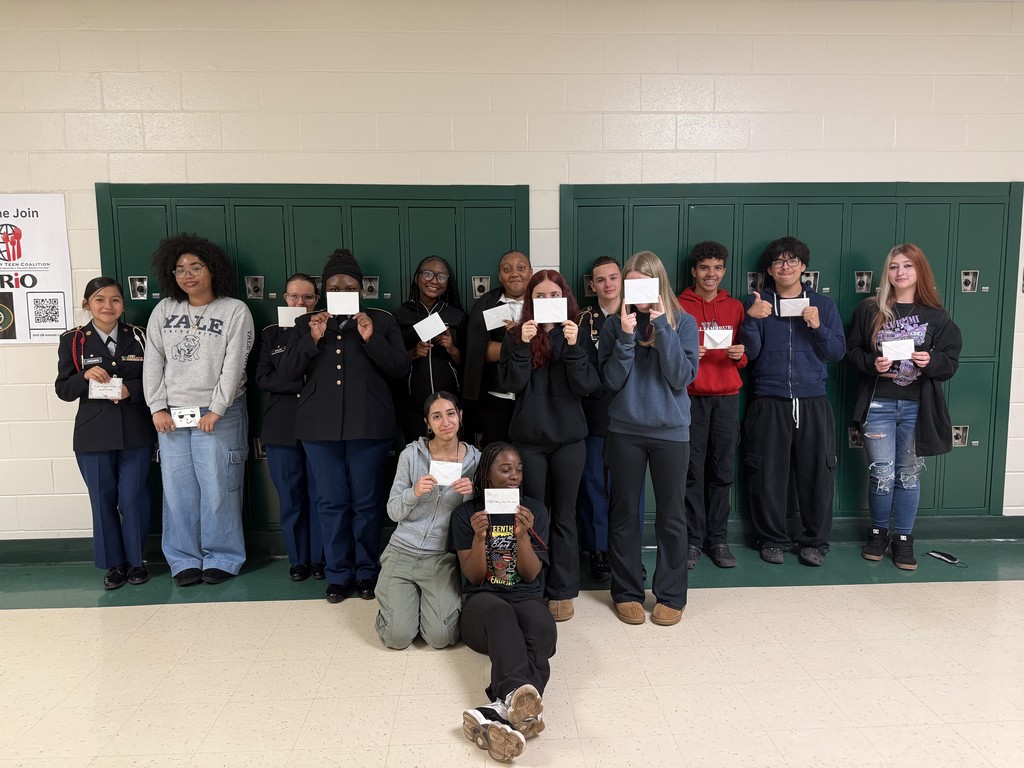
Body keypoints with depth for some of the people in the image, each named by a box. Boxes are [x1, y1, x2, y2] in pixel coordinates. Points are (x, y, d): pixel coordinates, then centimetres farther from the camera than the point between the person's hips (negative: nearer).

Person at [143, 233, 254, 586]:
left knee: (218, 489, -1)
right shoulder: (164, 311, 8)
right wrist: (157, 407, 0)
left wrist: (215, 411, -13)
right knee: (178, 489, 6)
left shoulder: (235, 311, -3)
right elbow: (153, 361, 8)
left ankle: (222, 558, 14)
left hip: (219, 415, -3)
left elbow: (233, 365, -9)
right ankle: (184, 559, 18)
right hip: (172, 415, 4)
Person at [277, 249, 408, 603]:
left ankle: (367, 572, 17)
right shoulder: (305, 324, 13)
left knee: (367, 501, 3)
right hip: (320, 426, 2)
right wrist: (312, 338, -10)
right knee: (331, 502, 6)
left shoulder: (382, 321, 8)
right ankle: (338, 575, 18)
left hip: (368, 426, -1)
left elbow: (400, 368, 0)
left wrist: (371, 338, -13)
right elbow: (287, 371, 4)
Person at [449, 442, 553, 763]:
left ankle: (502, 710, -57)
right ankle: (519, 697, -64)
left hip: (526, 599, 2)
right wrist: (479, 537, -19)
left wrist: (522, 534, -17)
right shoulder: (465, 513, 4)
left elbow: (531, 574, 0)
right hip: (483, 602, -1)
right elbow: (473, 576, -1)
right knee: (501, 614, -39)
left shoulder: (535, 509, 7)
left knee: (543, 629, -35)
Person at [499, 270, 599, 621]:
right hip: (528, 438, 0)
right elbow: (510, 383, -9)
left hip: (569, 438, 0)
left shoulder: (578, 335, 3)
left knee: (563, 515, 7)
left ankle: (562, 592, 16)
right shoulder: (516, 335, 3)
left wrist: (573, 346, -19)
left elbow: (588, 385, -8)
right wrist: (523, 345, -19)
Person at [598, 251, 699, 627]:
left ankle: (671, 595, 21)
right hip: (625, 430, 1)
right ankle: (626, 592, 22)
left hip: (671, 430, 0)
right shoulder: (614, 324, 1)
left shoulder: (683, 322, 0)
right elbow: (612, 380, -7)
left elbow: (683, 377, -11)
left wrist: (663, 328, -16)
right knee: (623, 512, 8)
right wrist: (625, 336, -17)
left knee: (671, 514, 6)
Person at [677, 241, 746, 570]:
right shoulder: (679, 306, 4)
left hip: (726, 396, 2)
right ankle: (693, 539, 10)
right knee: (693, 470, -1)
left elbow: (744, 355, 16)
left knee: (722, 470, 5)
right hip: (690, 396, -2)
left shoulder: (735, 307, 13)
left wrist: (740, 355, -6)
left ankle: (718, 538, 16)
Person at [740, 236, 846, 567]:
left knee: (817, 474, 2)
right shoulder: (756, 303, 7)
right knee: (767, 474, 2)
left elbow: (838, 352, 5)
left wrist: (818, 327, -10)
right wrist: (752, 319, -17)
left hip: (813, 403, 1)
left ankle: (815, 542, 17)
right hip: (768, 403, -1)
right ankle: (772, 540, 17)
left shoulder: (823, 304, 10)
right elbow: (749, 353, -2)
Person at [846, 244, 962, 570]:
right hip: (878, 405, -1)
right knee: (881, 474, 3)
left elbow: (951, 361, 4)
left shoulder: (936, 315, 3)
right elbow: (852, 351, 5)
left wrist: (930, 361, -17)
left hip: (917, 407, 1)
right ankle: (878, 532, 24)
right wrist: (872, 363, -14)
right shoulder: (869, 309, 2)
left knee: (909, 475, 9)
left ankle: (903, 538, 22)